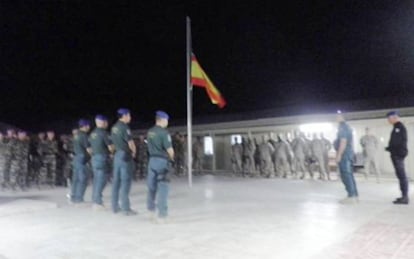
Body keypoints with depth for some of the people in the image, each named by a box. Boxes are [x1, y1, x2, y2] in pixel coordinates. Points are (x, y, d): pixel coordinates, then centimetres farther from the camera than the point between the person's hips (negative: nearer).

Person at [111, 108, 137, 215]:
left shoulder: (114, 127, 11)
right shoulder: (124, 127, -15)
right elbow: (130, 142, -17)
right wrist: (134, 152, 0)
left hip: (117, 155, 9)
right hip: (125, 156, -9)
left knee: (116, 181, 11)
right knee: (125, 182, -5)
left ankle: (115, 206, 19)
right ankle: (125, 208, -2)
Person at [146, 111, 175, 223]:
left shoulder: (150, 132, 7)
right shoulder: (164, 132, -15)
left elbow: (151, 146, 12)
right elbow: (169, 149, -15)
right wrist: (171, 158, 4)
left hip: (152, 160, 7)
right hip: (162, 161, -7)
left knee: (152, 185, 20)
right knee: (163, 187, -3)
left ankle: (151, 207, 38)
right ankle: (162, 215, -2)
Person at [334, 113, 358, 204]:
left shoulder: (342, 127, -12)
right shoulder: (347, 127, 19)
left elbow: (343, 142, -20)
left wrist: (339, 154, -21)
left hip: (344, 153, -10)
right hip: (349, 152, 10)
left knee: (345, 175, -9)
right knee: (349, 174, 11)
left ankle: (351, 196, -9)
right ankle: (354, 195, 15)